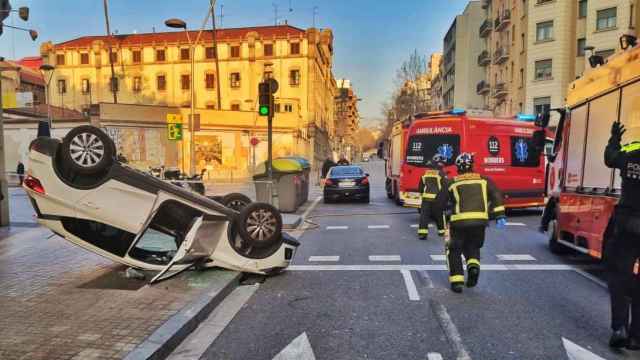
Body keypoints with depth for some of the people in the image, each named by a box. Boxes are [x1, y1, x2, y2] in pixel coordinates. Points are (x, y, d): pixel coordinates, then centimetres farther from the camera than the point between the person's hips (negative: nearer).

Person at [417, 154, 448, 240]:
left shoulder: (425, 173, 9)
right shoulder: (441, 174, -5)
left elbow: (420, 187, 16)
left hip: (426, 198, 2)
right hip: (437, 199, -2)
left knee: (424, 215, 0)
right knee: (439, 215, 14)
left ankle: (422, 233, -10)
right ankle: (442, 231, 26)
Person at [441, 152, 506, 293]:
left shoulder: (452, 183, 10)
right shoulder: (483, 180, 13)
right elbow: (496, 196, 1)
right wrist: (500, 216, -1)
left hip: (459, 221, -2)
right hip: (480, 221, 2)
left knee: (454, 250, 15)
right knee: (473, 247, 26)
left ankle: (457, 280, 4)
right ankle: (473, 266, -2)